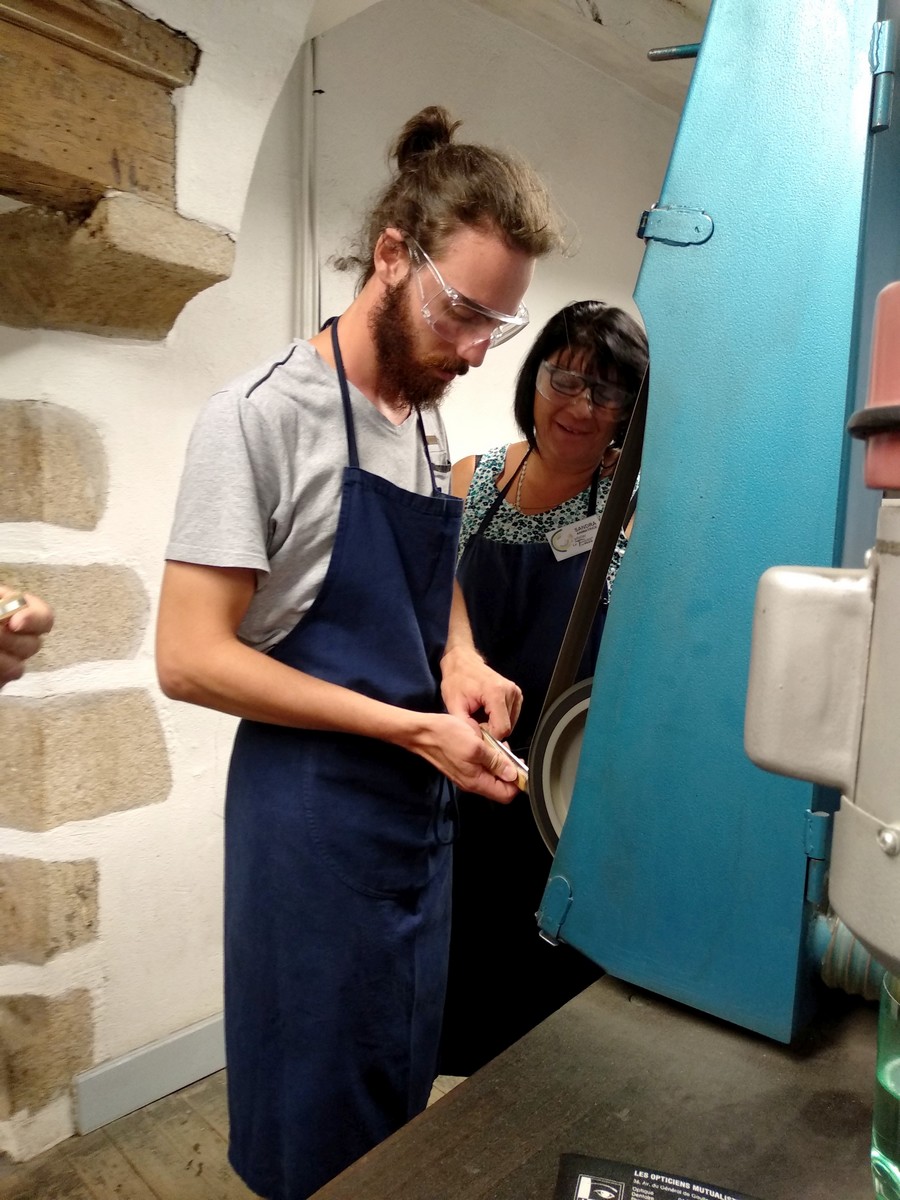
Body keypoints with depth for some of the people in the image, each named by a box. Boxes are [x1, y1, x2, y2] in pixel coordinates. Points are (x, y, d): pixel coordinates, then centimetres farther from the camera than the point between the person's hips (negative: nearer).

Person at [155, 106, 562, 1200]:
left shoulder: (428, 421, 7)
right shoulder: (261, 415, -15)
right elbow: (189, 657, -18)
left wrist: (460, 661, -3)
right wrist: (413, 727, -20)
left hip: (425, 798, 7)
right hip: (313, 803, -7)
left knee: (406, 1087, 24)